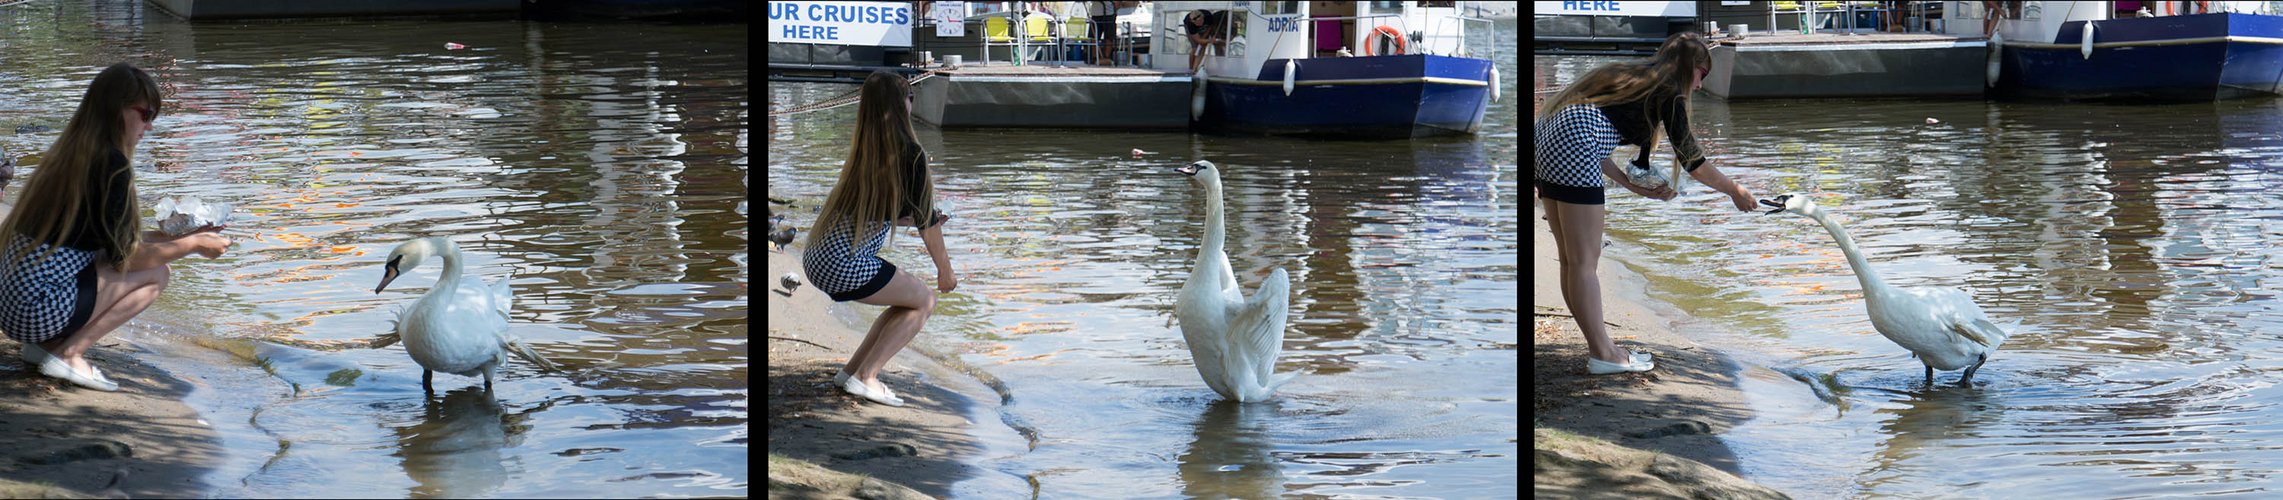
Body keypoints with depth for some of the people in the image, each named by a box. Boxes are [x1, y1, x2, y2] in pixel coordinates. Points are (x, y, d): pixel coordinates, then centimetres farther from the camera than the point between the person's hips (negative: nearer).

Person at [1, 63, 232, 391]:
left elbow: (111, 238, 19)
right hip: (40, 310, -9)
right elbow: (125, 255, -8)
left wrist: (171, 237, 20)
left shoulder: (68, 154, 12)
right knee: (156, 273, 1)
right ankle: (68, 354, -4)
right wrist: (193, 245, 4)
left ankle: (48, 344, 12)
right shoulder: (112, 164, -14)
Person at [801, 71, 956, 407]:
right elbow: (926, 218, -4)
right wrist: (944, 269, 9)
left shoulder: (862, 150, 11)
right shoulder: (909, 153, -11)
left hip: (818, 257, 8)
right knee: (925, 302, 8)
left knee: (909, 301, 22)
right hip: (845, 264, -8)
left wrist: (922, 220, 36)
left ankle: (852, 370, 20)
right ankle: (865, 377, 0)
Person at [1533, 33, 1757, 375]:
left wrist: (1635, 186, 24)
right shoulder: (1668, 92, 5)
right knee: (1585, 261, -3)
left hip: (1545, 136, 9)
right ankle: (1603, 355, 2)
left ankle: (1600, 345, 19)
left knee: (1571, 260, 12)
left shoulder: (1632, 78, 28)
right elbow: (1691, 160, 7)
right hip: (1572, 144, -9)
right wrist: (1734, 191, 20)